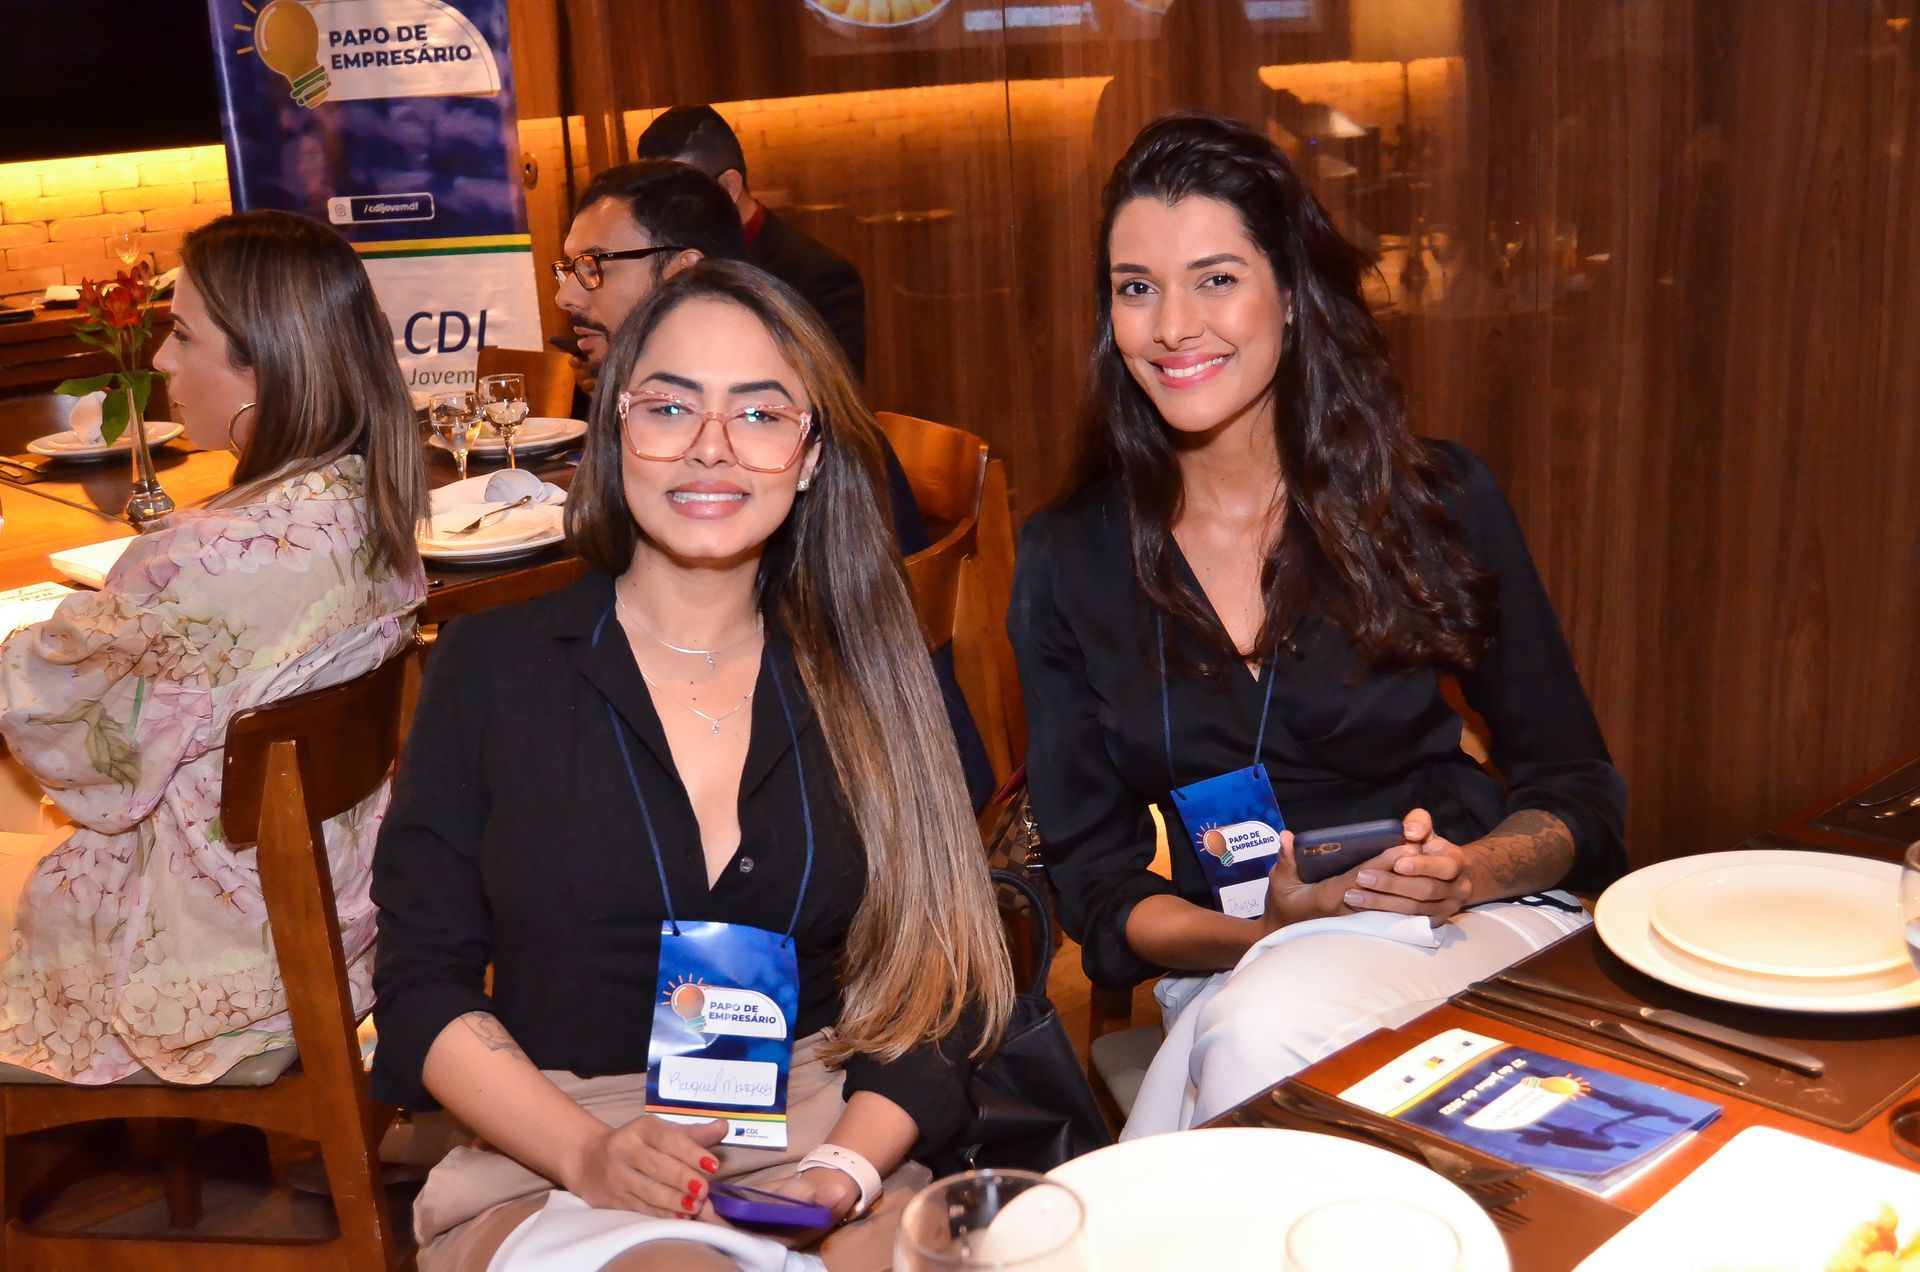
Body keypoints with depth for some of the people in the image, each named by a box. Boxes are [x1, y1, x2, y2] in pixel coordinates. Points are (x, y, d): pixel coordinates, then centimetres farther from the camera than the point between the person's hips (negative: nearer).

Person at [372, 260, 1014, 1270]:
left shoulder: (874, 678, 6)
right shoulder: (490, 668, 2)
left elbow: (937, 993, 4)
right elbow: (423, 984, 1)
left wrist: (847, 1167, -14)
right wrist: (591, 1155, -15)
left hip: (828, 1142, 3)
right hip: (548, 1167, -2)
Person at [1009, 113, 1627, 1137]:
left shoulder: (1437, 502, -1)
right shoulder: (1065, 564, 3)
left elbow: (1579, 792, 5)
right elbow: (1095, 880, 3)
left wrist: (1468, 874, -17)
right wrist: (1261, 934, -16)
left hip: (1478, 936, -1)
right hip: (1227, 973, 1)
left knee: (1265, 1028, -35)